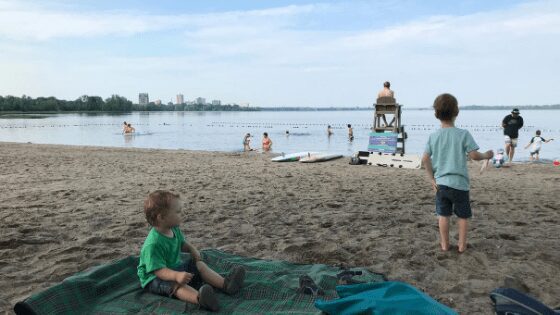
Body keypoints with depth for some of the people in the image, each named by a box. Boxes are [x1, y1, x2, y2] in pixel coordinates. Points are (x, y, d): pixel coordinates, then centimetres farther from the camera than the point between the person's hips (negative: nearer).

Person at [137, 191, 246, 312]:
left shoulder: (174, 230, -2)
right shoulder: (153, 244, -31)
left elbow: (182, 243, 19)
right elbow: (158, 270, -33)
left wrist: (192, 249, 0)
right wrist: (176, 275, -47)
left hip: (175, 267, 10)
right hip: (155, 278, -9)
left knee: (199, 264, -1)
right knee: (176, 284, -36)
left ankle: (225, 284, -16)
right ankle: (199, 298, -65)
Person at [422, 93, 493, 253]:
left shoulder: (433, 136, -2)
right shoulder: (463, 134, -10)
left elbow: (425, 159, -4)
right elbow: (474, 155, -13)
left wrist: (432, 179, 4)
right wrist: (486, 155, 8)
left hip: (441, 182, 2)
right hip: (459, 182, -2)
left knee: (443, 214, 12)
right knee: (463, 215, 14)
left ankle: (445, 244, 19)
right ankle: (462, 244, 20)